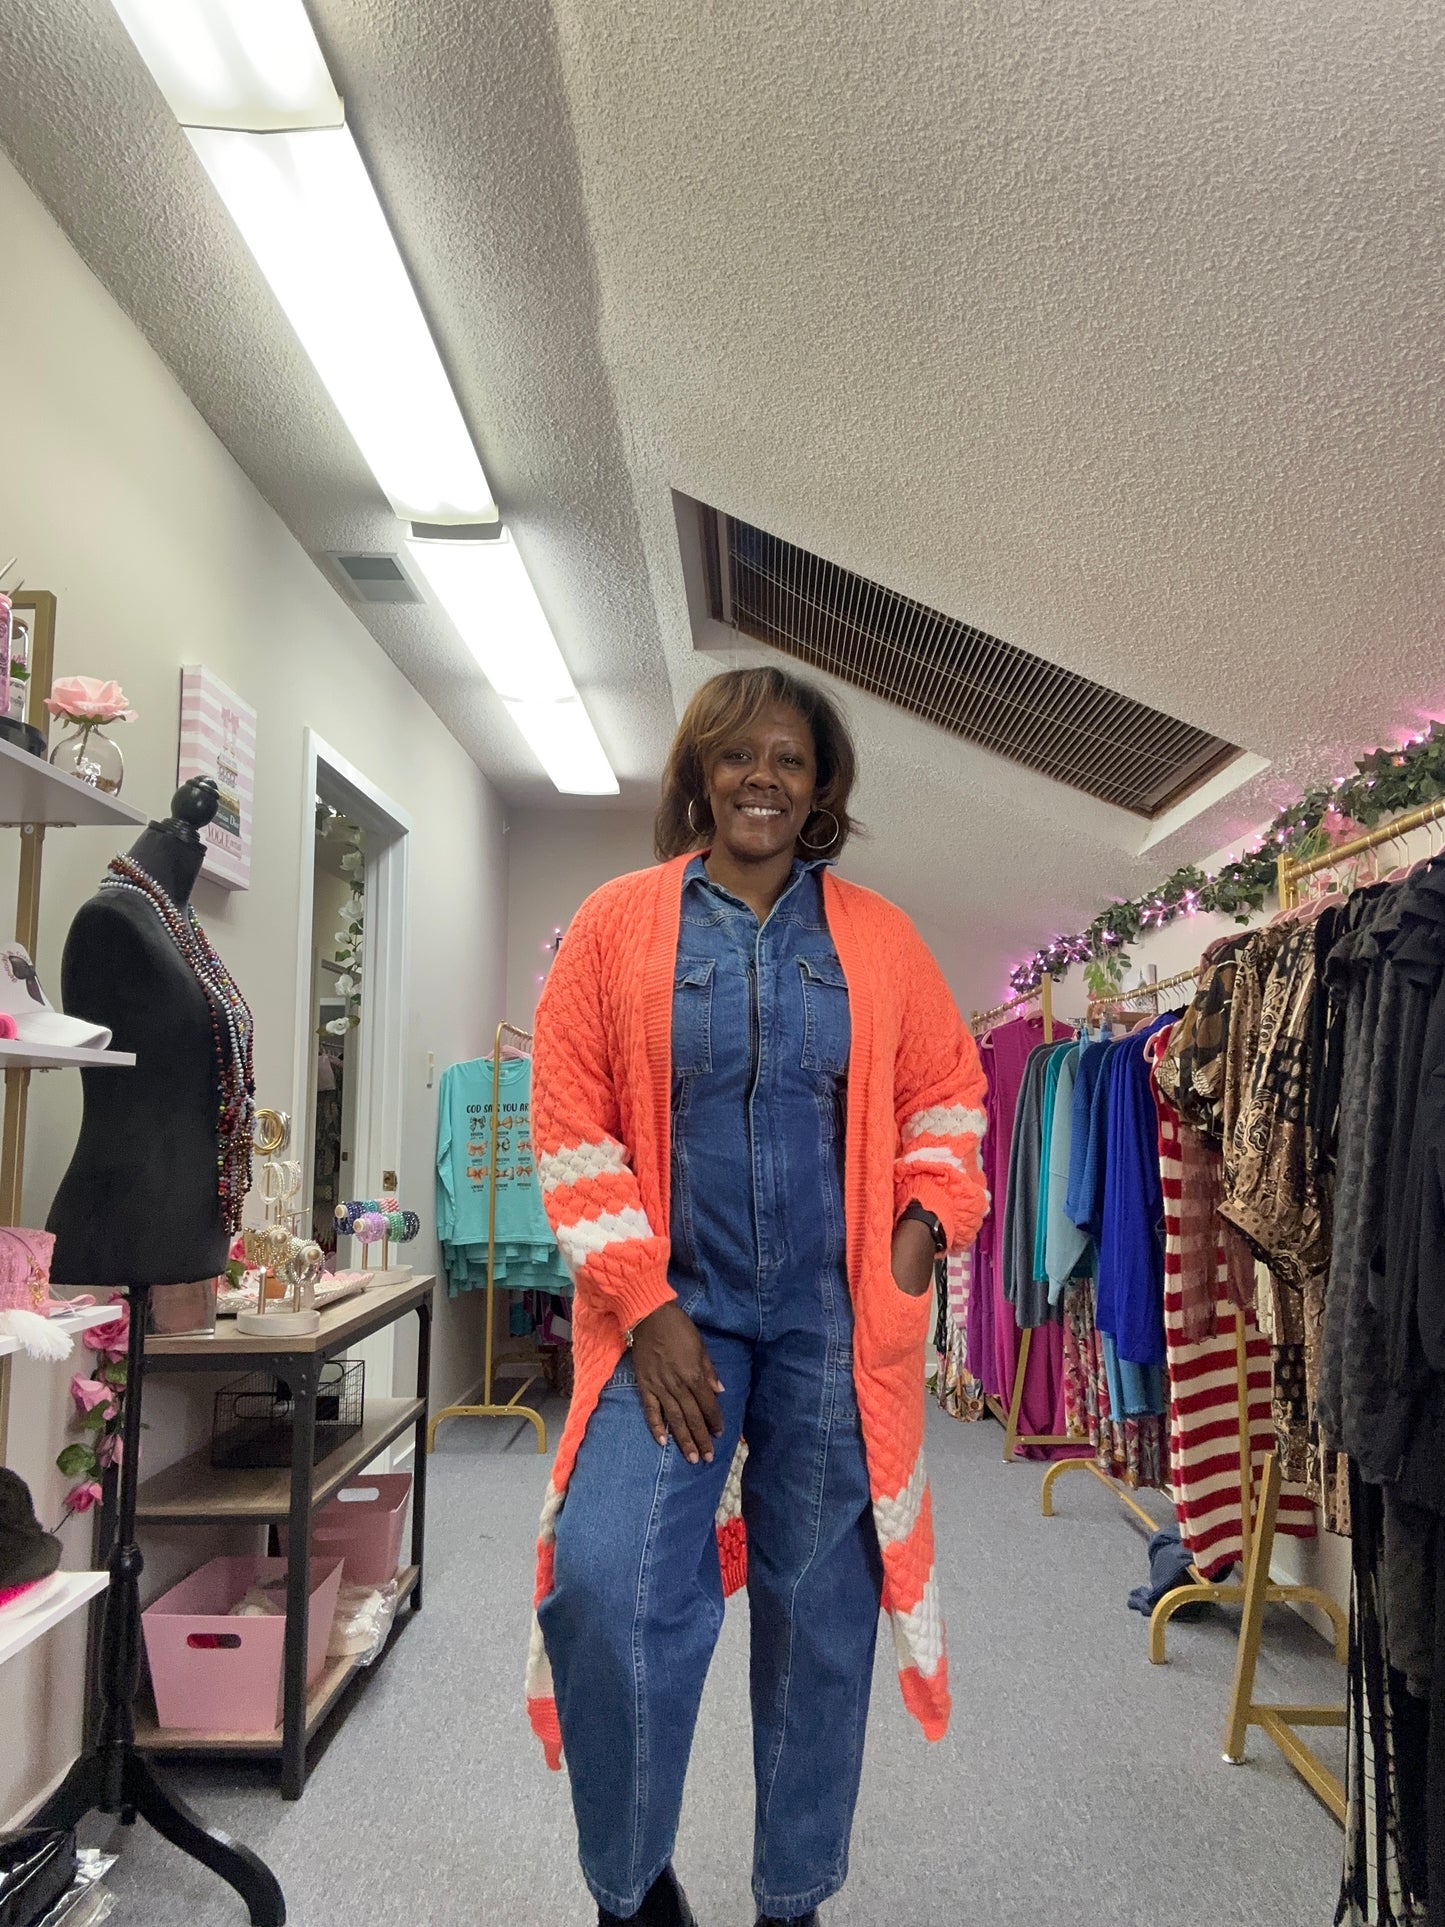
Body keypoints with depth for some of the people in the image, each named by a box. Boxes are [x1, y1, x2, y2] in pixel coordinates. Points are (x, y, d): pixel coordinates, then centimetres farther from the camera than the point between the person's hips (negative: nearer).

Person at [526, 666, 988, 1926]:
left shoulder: (879, 938, 5)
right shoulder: (618, 924, 0)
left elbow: (947, 1093, 14)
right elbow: (572, 1124, -3)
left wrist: (928, 1221, -2)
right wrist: (647, 1307, -9)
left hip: (833, 1319, 2)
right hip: (670, 1311, -1)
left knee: (820, 1610, 10)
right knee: (608, 1585, -13)